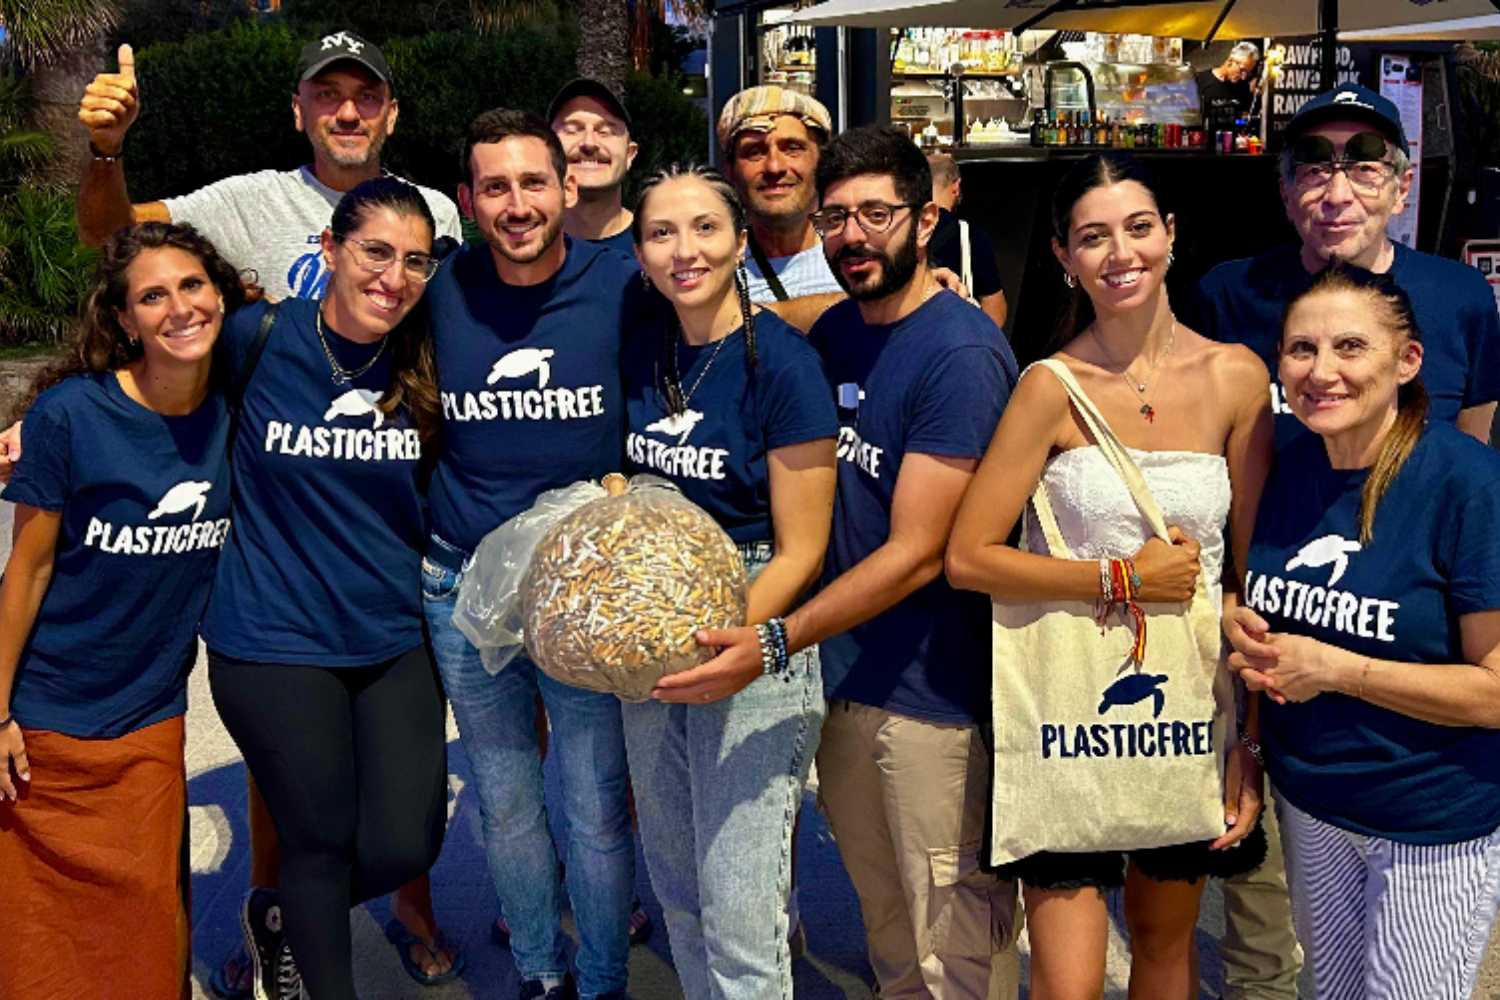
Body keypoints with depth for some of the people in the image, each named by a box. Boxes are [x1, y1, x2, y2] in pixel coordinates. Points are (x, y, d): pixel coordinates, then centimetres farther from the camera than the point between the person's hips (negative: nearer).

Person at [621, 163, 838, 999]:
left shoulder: (782, 360, -14)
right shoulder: (645, 353, 5)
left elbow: (800, 551, -13)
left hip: (752, 640, -6)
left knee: (739, 916, -3)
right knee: (678, 890, 17)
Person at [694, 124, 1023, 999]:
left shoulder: (961, 353, -17)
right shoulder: (835, 331, 8)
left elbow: (917, 555, -20)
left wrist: (774, 641, -24)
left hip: (934, 690, -7)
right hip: (845, 676, 8)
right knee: (885, 925, 21)